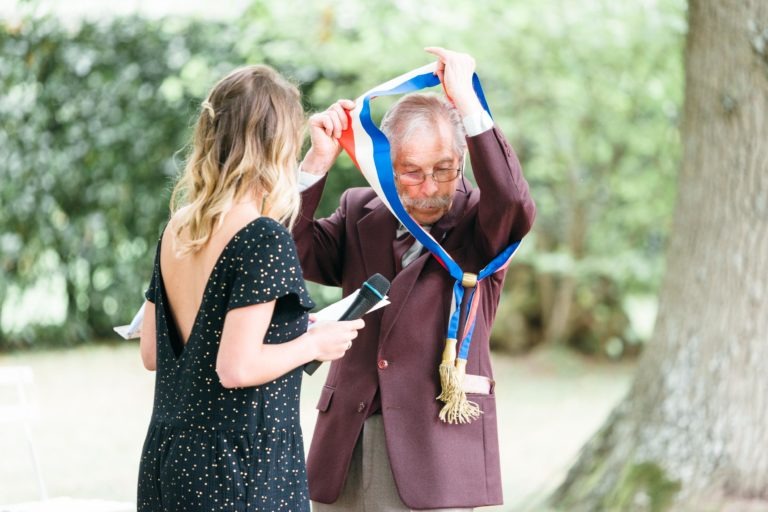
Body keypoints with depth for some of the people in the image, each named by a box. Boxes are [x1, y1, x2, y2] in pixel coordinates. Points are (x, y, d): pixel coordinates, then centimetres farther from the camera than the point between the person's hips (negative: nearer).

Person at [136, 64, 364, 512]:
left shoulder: (176, 232, 6)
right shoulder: (265, 239, -16)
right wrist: (313, 345, -5)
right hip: (242, 466, -8)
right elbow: (237, 368, -21)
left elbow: (152, 352, 13)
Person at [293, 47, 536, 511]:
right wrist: (319, 159, -9)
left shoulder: (479, 222, 1)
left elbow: (516, 205, -20)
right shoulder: (359, 212, 12)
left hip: (437, 450, -3)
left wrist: (466, 100, -20)